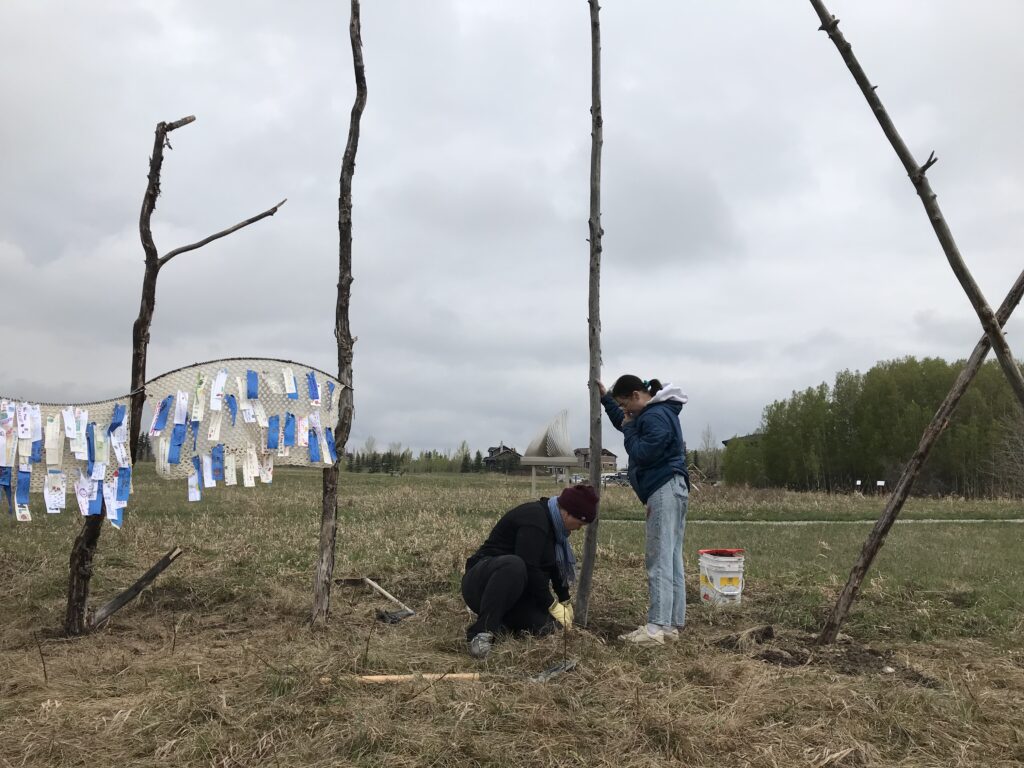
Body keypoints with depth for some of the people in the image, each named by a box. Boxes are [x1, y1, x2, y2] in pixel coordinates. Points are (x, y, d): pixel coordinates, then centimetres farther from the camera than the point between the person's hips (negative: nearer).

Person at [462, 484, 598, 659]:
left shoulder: (551, 522, 8)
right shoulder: (534, 519, -22)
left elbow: (555, 566, 19)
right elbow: (529, 569, -27)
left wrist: (565, 601, 24)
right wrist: (552, 606, -19)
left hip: (516, 589, 9)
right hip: (483, 580, -9)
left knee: (543, 627, -17)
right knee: (514, 565, -41)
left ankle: (500, 620, 9)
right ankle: (482, 631, -36)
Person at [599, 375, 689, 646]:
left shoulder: (656, 417, -16)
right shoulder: (655, 412, 19)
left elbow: (642, 453, -21)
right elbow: (624, 422, 35)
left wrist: (629, 430, -5)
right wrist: (605, 397, 26)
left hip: (664, 490, -11)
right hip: (669, 489, 11)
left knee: (659, 560, -12)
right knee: (672, 559, 10)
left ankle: (657, 627, -13)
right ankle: (672, 623, 14)